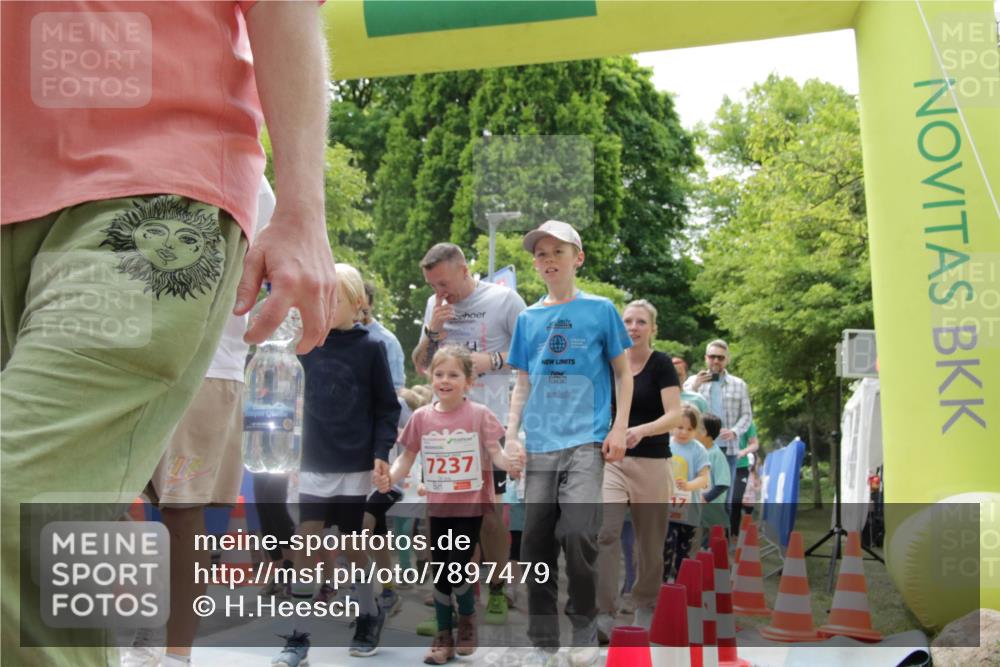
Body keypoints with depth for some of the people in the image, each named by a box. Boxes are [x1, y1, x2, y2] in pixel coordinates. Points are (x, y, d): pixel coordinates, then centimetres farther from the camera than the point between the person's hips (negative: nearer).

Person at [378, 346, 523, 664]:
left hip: (470, 506, -3)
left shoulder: (479, 414, -8)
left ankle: (467, 617, 24)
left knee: (455, 569, -8)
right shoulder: (422, 417, 0)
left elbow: (495, 452, -10)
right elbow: (408, 456, 6)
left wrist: (508, 463, -32)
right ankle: (444, 635, 27)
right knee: (440, 573, 9)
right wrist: (390, 477, -12)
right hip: (438, 507, 3)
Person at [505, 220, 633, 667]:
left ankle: (584, 629, 7)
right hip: (539, 446, 4)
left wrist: (620, 429, -5)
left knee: (577, 534, -17)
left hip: (586, 441, -4)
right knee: (536, 542, 4)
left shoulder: (600, 310, 3)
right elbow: (523, 384, 15)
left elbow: (623, 374, 5)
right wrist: (512, 434, 4)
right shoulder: (528, 319, 12)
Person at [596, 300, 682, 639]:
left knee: (649, 541, 7)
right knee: (604, 532, -15)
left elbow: (674, 415, -15)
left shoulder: (661, 364, -5)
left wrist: (641, 431, -31)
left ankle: (645, 608, 26)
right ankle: (604, 614, -12)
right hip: (612, 460, 3)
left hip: (651, 463, -2)